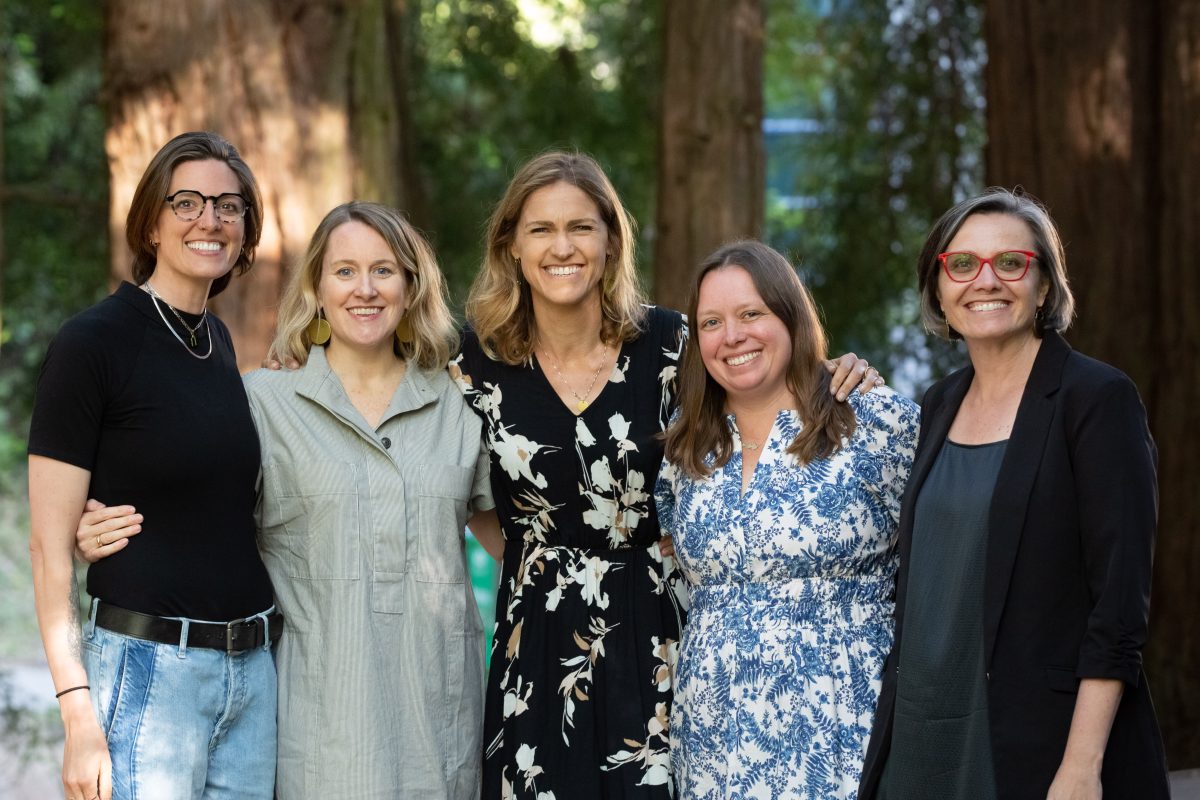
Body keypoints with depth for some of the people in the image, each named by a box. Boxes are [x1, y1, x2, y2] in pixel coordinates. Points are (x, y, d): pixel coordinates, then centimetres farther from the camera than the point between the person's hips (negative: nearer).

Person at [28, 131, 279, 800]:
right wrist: (80, 718, -17)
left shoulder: (219, 339, 12)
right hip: (145, 666, -7)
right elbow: (51, 544, -11)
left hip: (252, 668, 7)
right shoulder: (93, 342, -9)